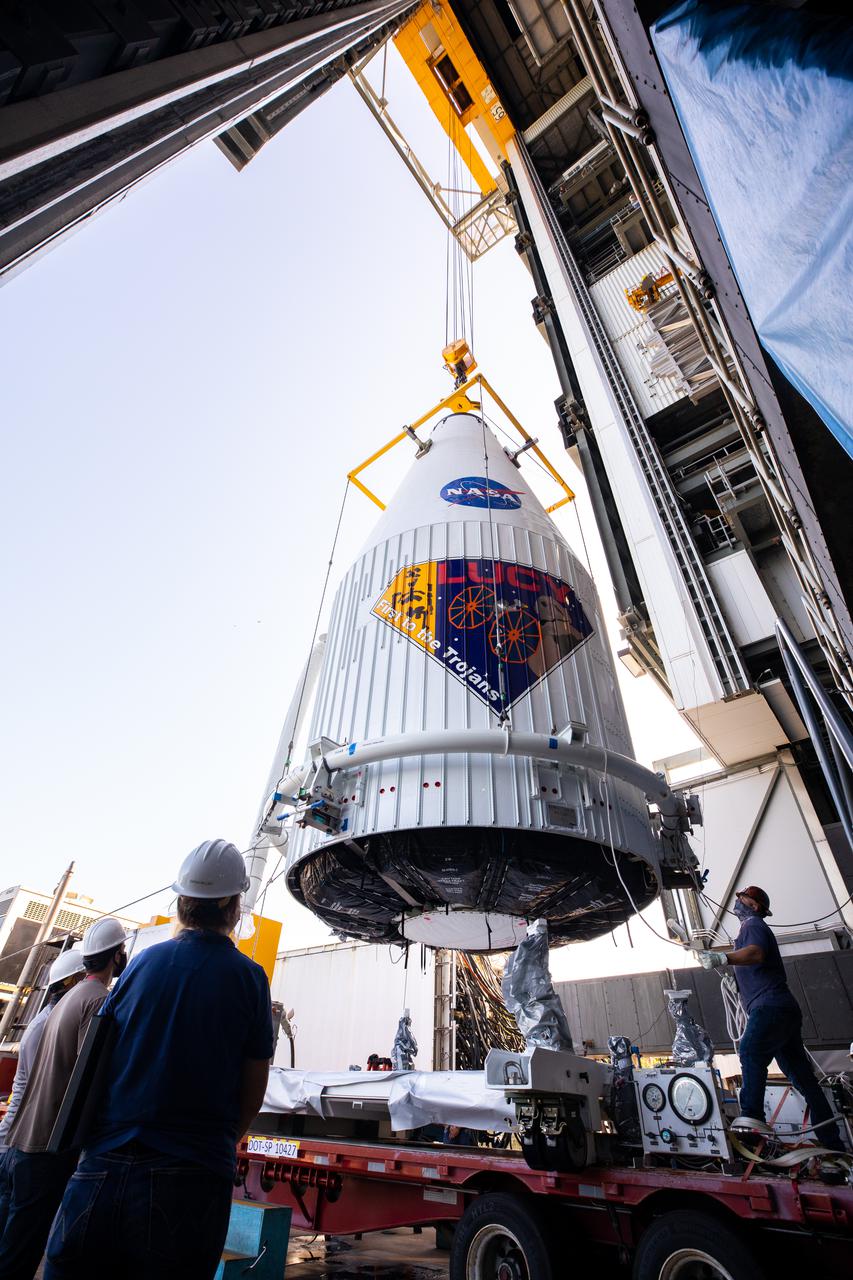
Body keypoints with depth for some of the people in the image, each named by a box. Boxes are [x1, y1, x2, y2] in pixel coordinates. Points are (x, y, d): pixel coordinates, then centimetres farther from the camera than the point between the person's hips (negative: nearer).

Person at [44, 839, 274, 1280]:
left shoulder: (145, 961, -1)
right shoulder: (248, 977, -7)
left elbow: (98, 1061, 6)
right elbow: (252, 1096, -1)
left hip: (106, 1166, 3)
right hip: (190, 1181, -2)